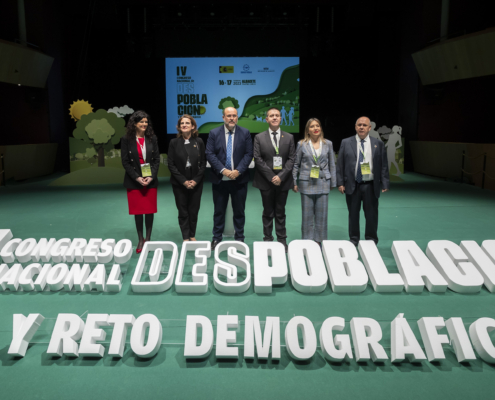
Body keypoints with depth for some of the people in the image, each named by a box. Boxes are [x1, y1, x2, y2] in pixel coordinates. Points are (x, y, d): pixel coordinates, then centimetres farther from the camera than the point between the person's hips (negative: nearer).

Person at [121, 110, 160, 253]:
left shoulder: (152, 138, 4)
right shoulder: (126, 139, -1)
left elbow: (157, 159, 2)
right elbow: (125, 161, -4)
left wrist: (151, 177, -10)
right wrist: (137, 178, -13)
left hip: (151, 180, 2)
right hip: (134, 181, -1)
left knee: (150, 211, 5)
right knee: (137, 211, 4)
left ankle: (148, 239, 18)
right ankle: (140, 240, 16)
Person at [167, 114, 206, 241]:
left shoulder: (199, 142, 2)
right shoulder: (174, 142, 0)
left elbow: (203, 163, 2)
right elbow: (171, 165, -2)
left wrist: (196, 180, -8)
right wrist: (184, 181, -9)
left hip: (196, 183, 1)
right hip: (179, 183, -1)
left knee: (194, 210, 6)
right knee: (183, 211, 4)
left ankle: (192, 235, 20)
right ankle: (185, 237, 14)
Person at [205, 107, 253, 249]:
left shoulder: (245, 133, 3)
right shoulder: (214, 133, 2)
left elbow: (248, 154, -2)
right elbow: (210, 154, -4)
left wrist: (238, 171, -14)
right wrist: (223, 170, -15)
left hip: (239, 179, 0)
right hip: (220, 179, 0)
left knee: (239, 211, 9)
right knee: (219, 211, 9)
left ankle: (239, 239, 20)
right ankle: (217, 238, 20)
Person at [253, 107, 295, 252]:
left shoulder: (289, 137, 7)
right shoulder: (259, 137, 3)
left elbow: (291, 159, 1)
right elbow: (258, 159, -3)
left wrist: (281, 176, -11)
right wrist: (271, 176, -12)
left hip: (283, 181, 1)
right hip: (266, 181, -1)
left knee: (280, 212, 8)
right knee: (268, 212, 7)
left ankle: (282, 240, 16)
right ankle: (267, 239, 15)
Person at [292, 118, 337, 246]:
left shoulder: (328, 144, 7)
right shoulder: (302, 144, 3)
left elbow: (332, 164, 11)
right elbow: (296, 164, 6)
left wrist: (333, 182, 9)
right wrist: (294, 182, 2)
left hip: (323, 183, 1)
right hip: (306, 183, -1)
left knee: (321, 214, 4)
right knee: (307, 214, 4)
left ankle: (319, 240, 16)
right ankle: (308, 240, 14)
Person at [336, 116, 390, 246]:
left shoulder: (378, 144, 4)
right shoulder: (346, 143, 4)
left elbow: (383, 166, 4)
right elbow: (340, 164, 3)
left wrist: (384, 184, -2)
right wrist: (340, 183, -4)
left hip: (371, 186, 0)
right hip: (352, 185, 0)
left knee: (372, 216, 6)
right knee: (353, 215, 9)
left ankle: (371, 241, 21)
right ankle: (354, 240, 23)